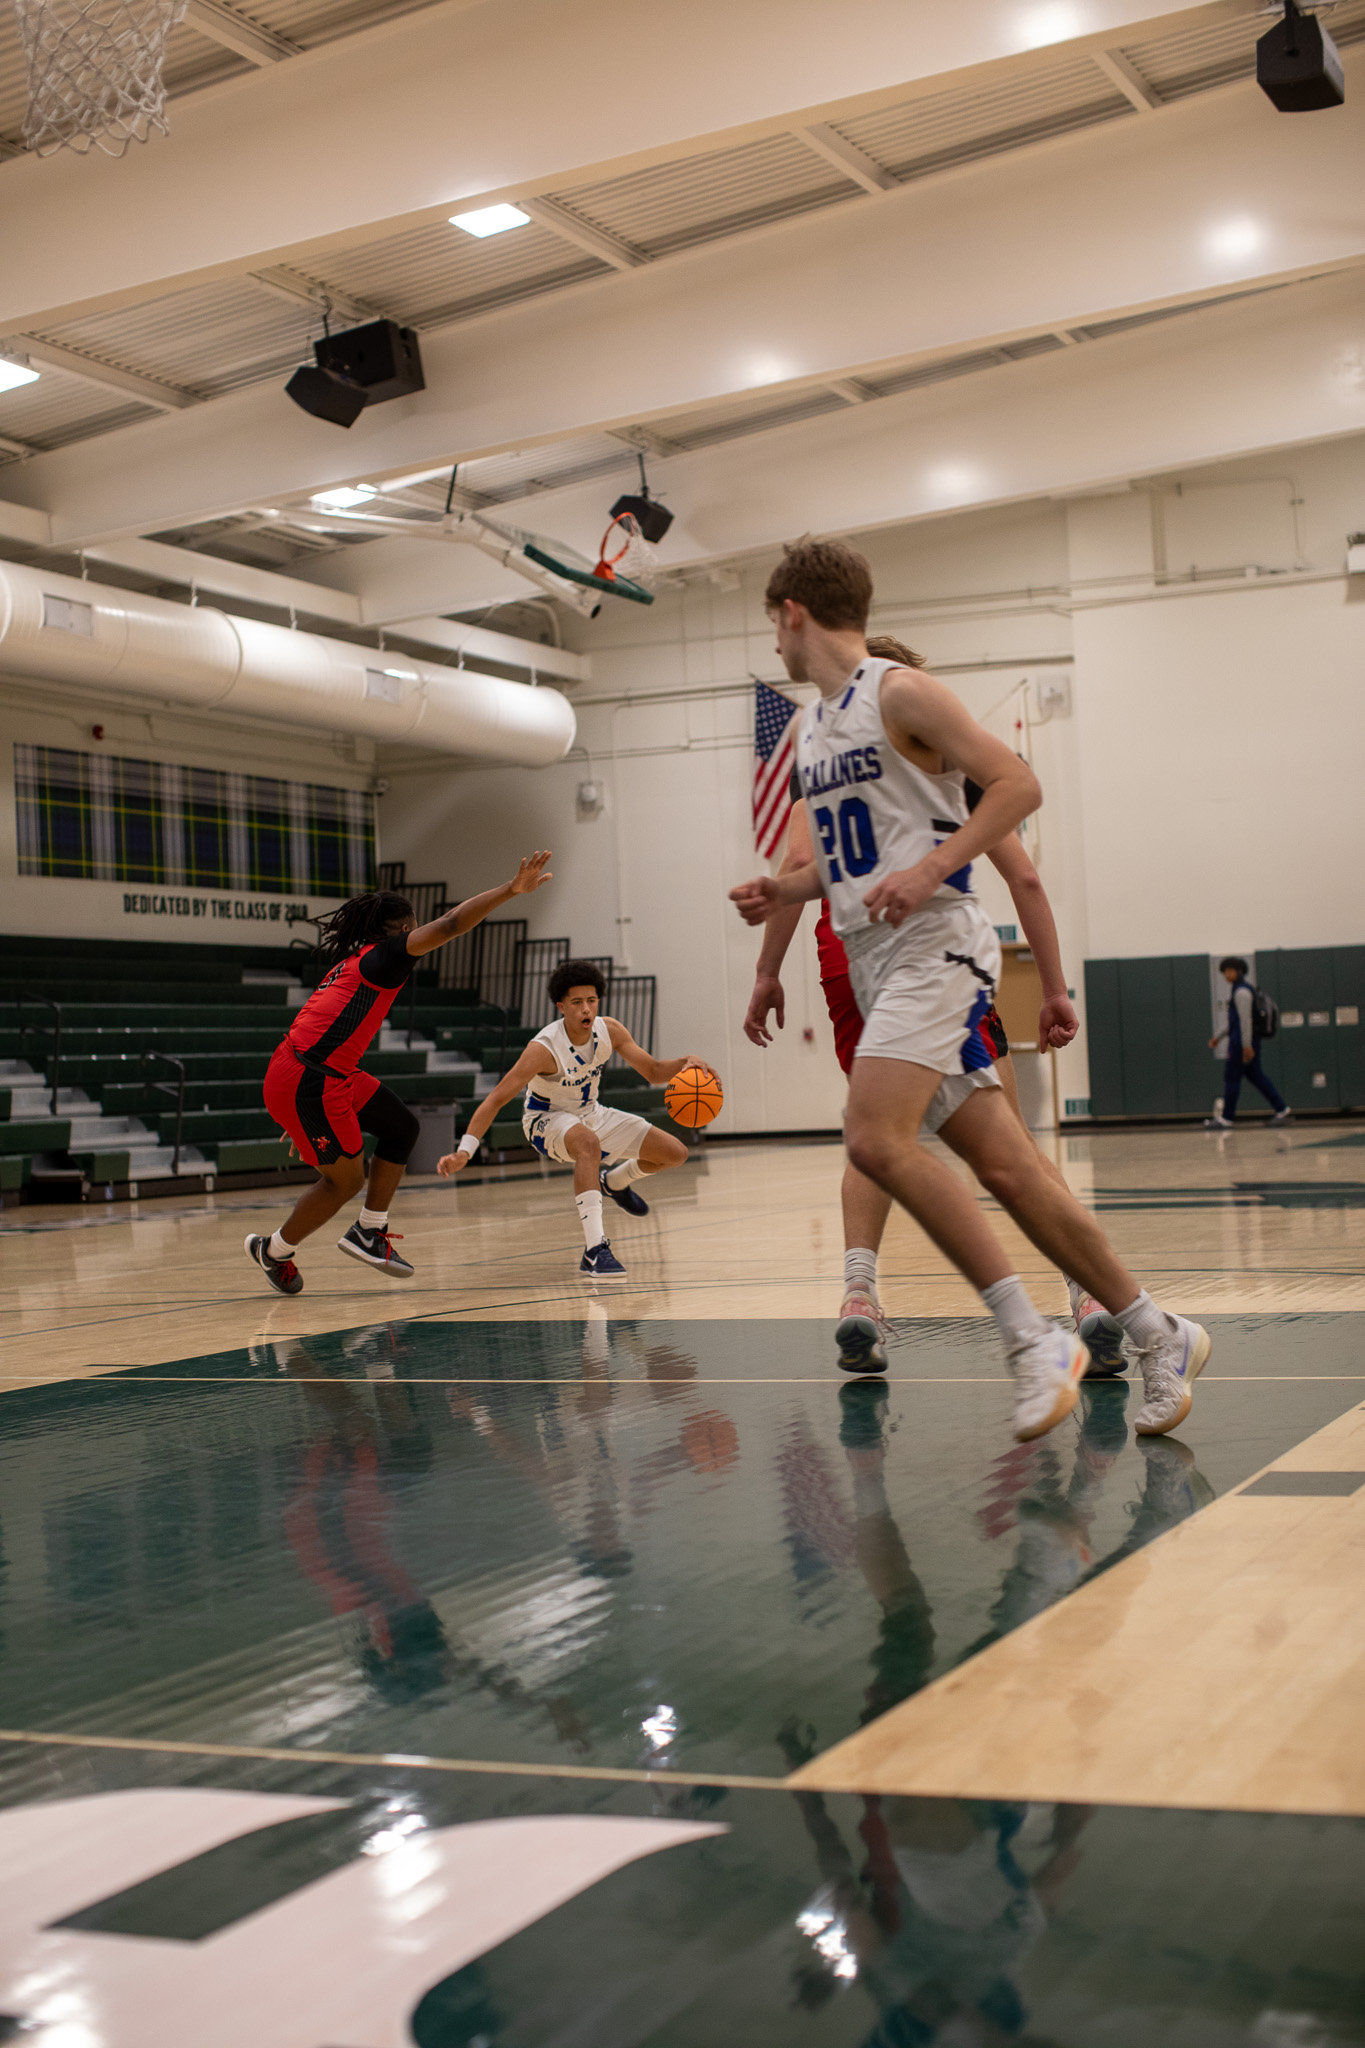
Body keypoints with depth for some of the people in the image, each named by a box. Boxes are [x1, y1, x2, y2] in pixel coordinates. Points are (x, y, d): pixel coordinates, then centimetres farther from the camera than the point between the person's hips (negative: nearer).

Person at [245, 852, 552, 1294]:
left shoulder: (352, 963, 23)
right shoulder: (384, 953, -3)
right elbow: (449, 925, -17)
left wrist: (305, 1118, 30)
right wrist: (511, 889, -20)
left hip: (327, 1074, 10)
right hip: (308, 1081, -10)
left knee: (402, 1128, 14)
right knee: (346, 1180, 4)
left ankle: (369, 1233, 18)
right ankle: (273, 1251, 23)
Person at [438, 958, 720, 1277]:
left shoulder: (609, 1030, -14)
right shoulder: (544, 1048, -31)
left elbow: (653, 1072, -5)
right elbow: (496, 1098, -33)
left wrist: (685, 1063, -26)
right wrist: (464, 1151, -43)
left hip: (590, 1114, 7)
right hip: (546, 1120, -6)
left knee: (675, 1153, 1)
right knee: (588, 1142, -43)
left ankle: (613, 1181, 32)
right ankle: (595, 1249, -43)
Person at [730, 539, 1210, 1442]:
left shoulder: (899, 692, -6)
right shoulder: (813, 726, 20)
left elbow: (1019, 785, -11)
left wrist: (928, 869, -21)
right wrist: (786, 889, 13)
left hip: (934, 944, -8)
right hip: (874, 958, 8)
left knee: (878, 1138, -23)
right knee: (1003, 1165, 4)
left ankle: (1035, 1339, -17)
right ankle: (1160, 1335, 12)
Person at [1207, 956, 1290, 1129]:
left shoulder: (1242, 991, -13)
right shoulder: (1240, 989, 19)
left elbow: (1245, 1019, -20)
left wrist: (1246, 1045, -23)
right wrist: (1218, 1036, 26)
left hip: (1242, 1042, -10)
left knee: (1231, 1077, -5)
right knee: (1256, 1076, 12)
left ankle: (1226, 1119, -2)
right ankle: (1281, 1109, 11)